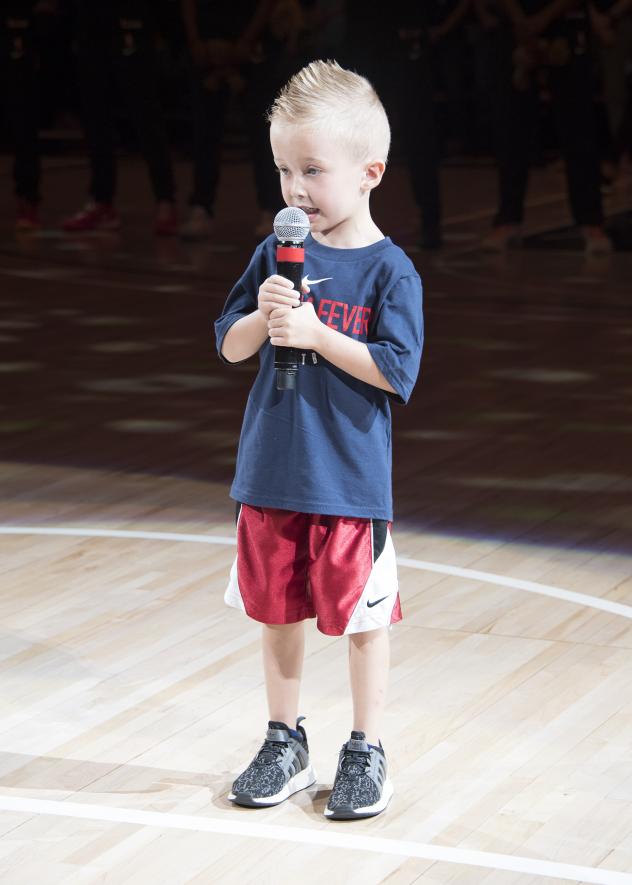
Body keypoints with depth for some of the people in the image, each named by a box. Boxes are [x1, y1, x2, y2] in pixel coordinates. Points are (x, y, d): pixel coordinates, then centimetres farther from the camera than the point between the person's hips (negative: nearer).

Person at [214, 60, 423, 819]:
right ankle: (284, 744, 28)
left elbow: (396, 371, -16)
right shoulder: (276, 255, 3)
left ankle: (365, 752, 21)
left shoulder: (389, 270, -10)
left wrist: (315, 333, -21)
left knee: (362, 617, 6)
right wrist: (264, 318, -14)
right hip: (270, 473, 4)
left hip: (351, 481, -4)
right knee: (277, 611, 13)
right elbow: (229, 345, 6)